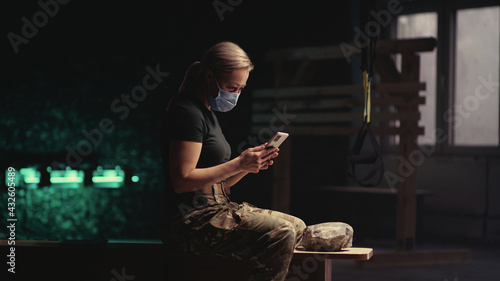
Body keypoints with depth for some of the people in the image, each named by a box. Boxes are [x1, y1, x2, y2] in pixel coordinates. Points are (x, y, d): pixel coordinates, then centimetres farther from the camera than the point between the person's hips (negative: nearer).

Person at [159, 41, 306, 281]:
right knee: (279, 234, -23)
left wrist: (248, 165, 2)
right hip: (190, 221, -10)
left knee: (296, 227, 6)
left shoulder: (207, 114, 22)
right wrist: (238, 164, -17)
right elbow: (182, 180, -20)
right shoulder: (188, 113, -11)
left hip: (215, 209, 10)